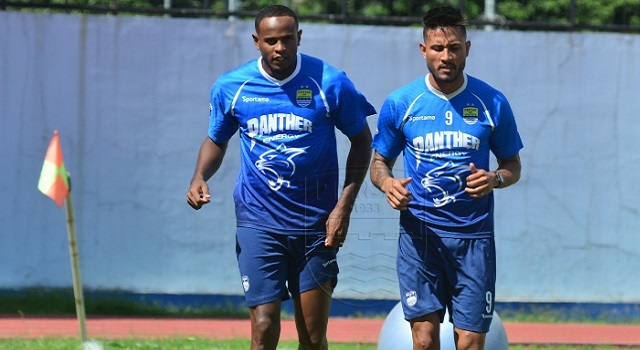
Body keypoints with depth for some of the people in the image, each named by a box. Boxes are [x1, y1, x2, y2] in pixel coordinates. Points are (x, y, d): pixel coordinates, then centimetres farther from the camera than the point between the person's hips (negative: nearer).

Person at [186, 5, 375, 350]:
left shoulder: (330, 83, -5)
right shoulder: (230, 87, -1)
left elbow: (361, 140, 6)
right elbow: (216, 140, 17)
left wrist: (345, 205, -3)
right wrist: (199, 177, -4)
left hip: (316, 224, 0)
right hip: (258, 222, 0)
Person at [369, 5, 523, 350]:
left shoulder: (492, 103, 2)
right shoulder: (399, 103, 2)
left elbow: (513, 166, 11)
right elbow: (379, 162, 13)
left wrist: (495, 179, -12)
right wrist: (387, 182, -10)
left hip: (473, 237, 0)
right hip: (419, 233, 0)